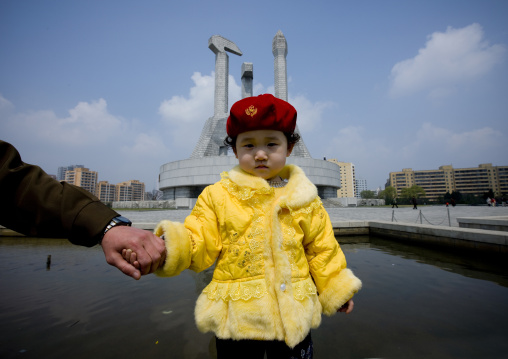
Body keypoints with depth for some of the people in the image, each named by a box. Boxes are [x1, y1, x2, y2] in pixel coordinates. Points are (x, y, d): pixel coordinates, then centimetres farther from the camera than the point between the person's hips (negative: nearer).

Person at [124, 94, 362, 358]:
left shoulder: (304, 198, -1)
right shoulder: (217, 196, -6)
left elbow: (321, 248, 8)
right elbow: (198, 243, -9)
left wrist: (337, 289, 14)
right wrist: (165, 249, -27)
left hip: (293, 314, 2)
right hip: (235, 316, -1)